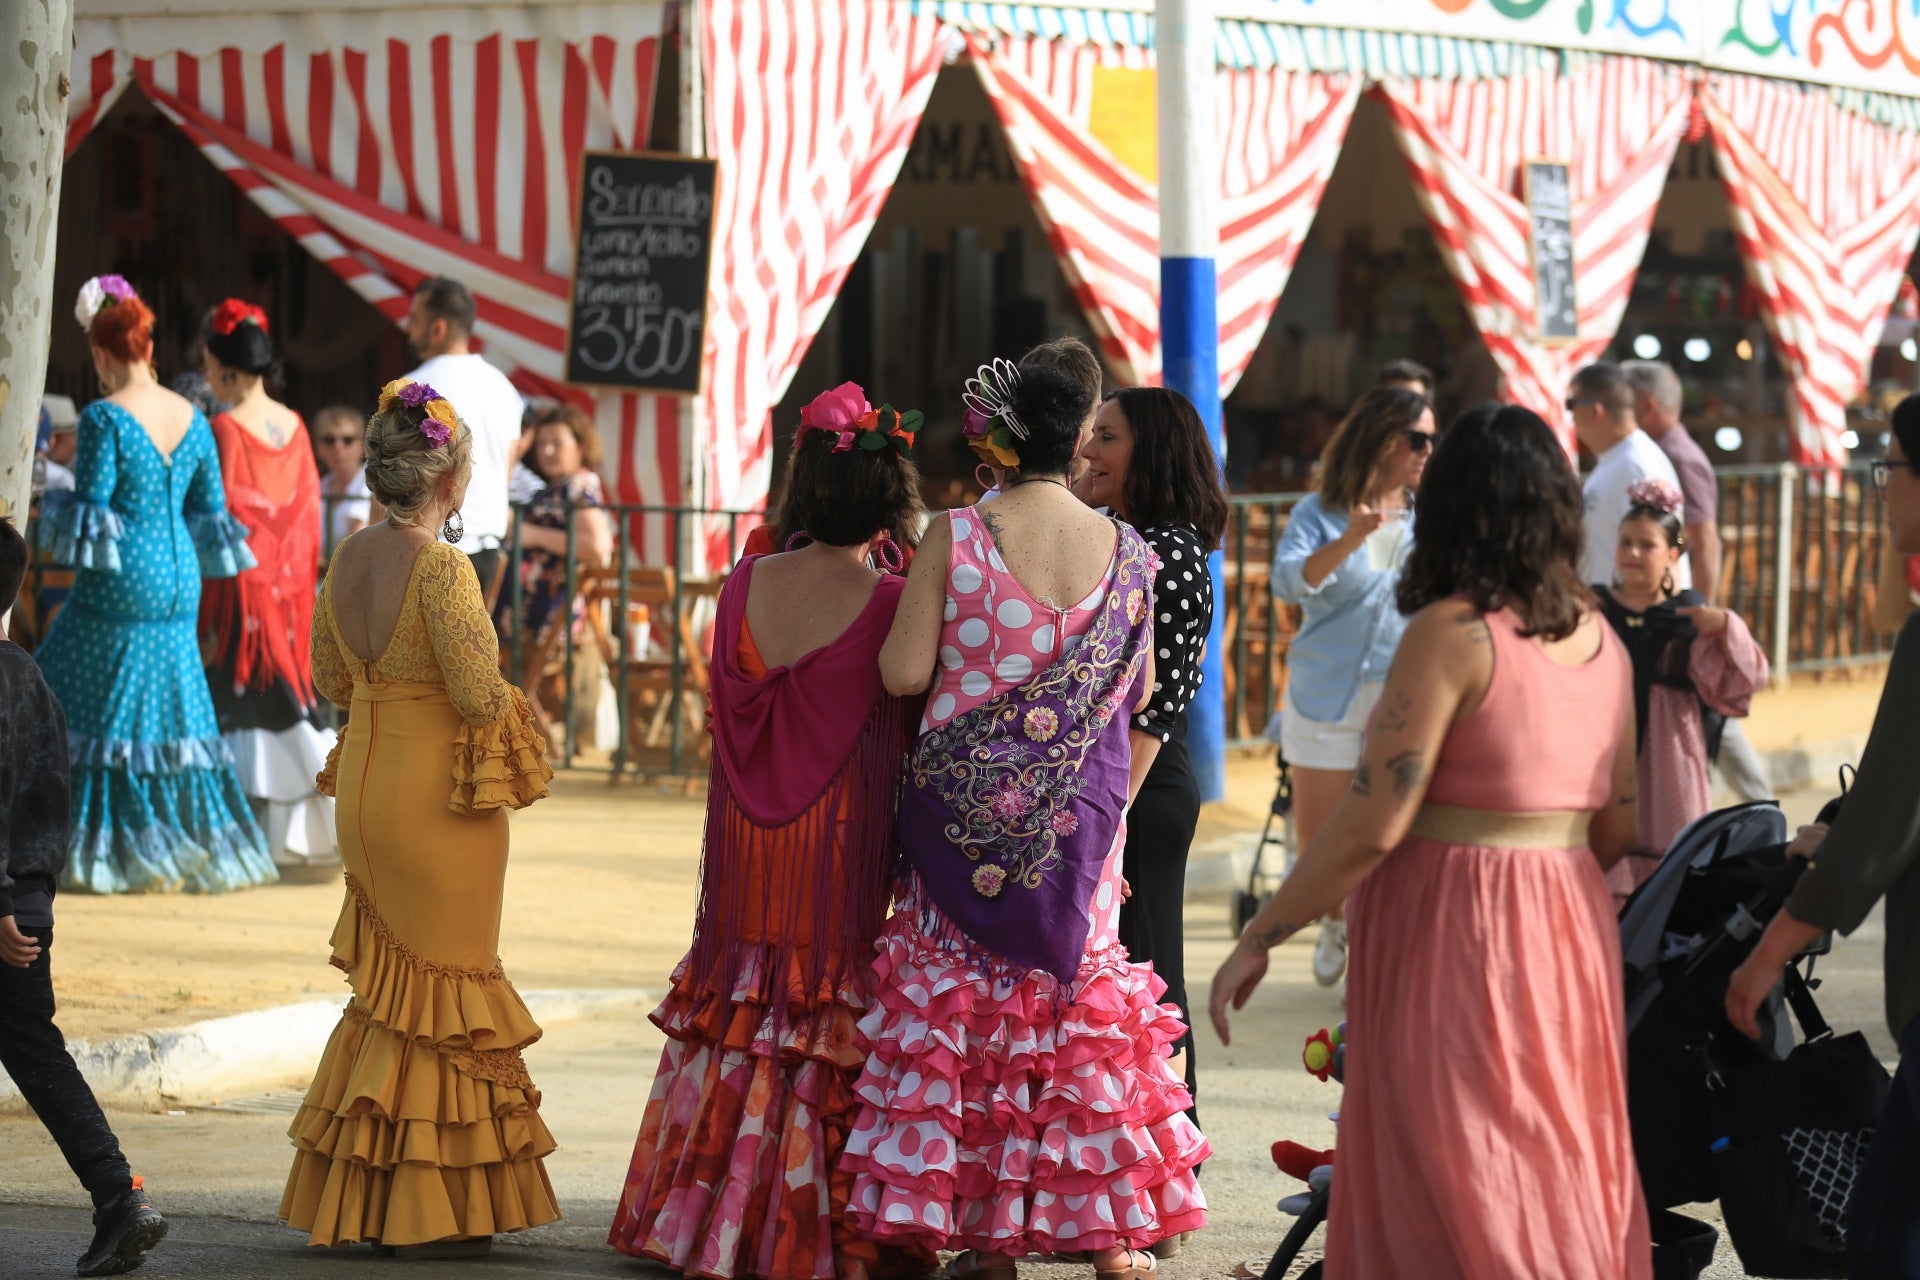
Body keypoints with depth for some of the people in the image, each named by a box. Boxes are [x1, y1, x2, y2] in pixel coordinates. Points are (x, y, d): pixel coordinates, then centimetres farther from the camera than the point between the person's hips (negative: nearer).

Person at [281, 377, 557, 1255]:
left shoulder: (347, 558, 4)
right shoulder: (441, 567, -19)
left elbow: (329, 679, 12)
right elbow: (478, 694, -19)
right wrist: (500, 694, 1)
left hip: (363, 787, 7)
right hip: (439, 793, -7)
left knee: (386, 985, 16)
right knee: (443, 981, 2)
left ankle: (360, 1200, 20)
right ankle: (430, 1212, 4)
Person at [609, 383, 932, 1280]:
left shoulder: (747, 584, -3)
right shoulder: (890, 601, -14)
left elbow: (727, 707, 8)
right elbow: (912, 726, -4)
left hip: (747, 834, 4)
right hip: (844, 840, -4)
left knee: (740, 1006, 14)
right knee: (832, 1023, 3)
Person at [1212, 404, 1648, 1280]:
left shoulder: (1451, 633, -12)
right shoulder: (1597, 637, 9)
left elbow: (1371, 823, -16)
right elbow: (1617, 825, 14)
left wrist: (1259, 939, -9)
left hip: (1455, 937, -7)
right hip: (1570, 935, 7)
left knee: (1453, 1201, -2)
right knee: (1564, 1187, 12)